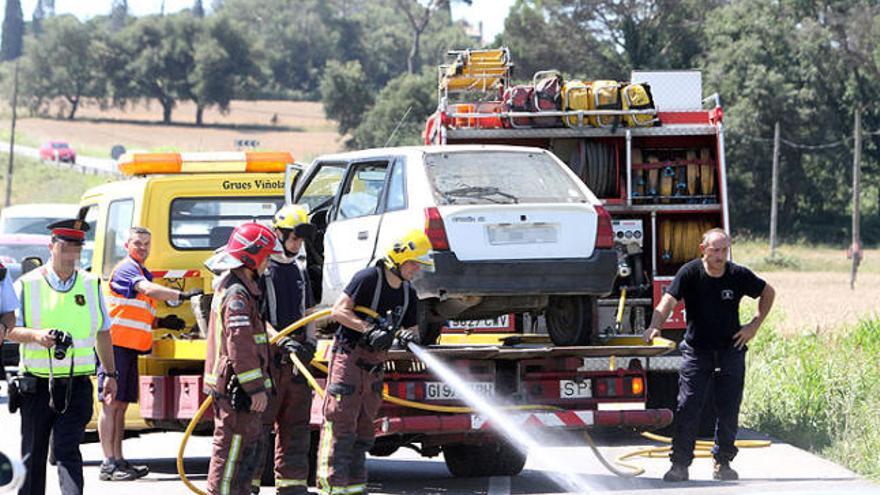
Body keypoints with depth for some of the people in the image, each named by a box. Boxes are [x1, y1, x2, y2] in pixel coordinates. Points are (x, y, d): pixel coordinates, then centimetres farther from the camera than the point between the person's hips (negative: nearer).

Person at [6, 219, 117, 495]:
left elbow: (103, 333, 18)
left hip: (76, 386, 0)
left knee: (67, 449, -13)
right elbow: (9, 329, 1)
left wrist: (110, 374, 15)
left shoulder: (91, 285, 10)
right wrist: (35, 335, -18)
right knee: (33, 454, 8)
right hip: (37, 385, 0)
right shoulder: (27, 285, 2)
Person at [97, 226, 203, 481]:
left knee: (121, 404, 10)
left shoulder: (144, 273, 23)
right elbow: (148, 290, -26)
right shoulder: (125, 269, -8)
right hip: (115, 344, -9)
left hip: (130, 347, 9)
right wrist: (181, 295, -34)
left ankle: (118, 460, 13)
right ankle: (108, 464, -11)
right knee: (111, 403, -9)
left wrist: (161, 322, 13)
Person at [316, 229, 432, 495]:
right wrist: (369, 329, -23)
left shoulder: (408, 295, 11)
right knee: (340, 426, -10)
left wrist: (410, 338, -9)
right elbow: (339, 311, -15)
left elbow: (412, 330, 16)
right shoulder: (368, 278, -11)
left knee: (363, 430, 11)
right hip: (348, 357, -8)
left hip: (373, 366, 8)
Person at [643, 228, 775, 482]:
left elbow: (768, 292, 11)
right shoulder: (690, 273, -12)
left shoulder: (739, 275, -5)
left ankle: (723, 463, 17)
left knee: (728, 410, 4)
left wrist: (754, 325, 3)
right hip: (696, 349, -2)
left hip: (731, 349, 2)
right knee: (687, 407, -9)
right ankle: (680, 464, -4)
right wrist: (655, 327, -41)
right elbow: (668, 300, -24)